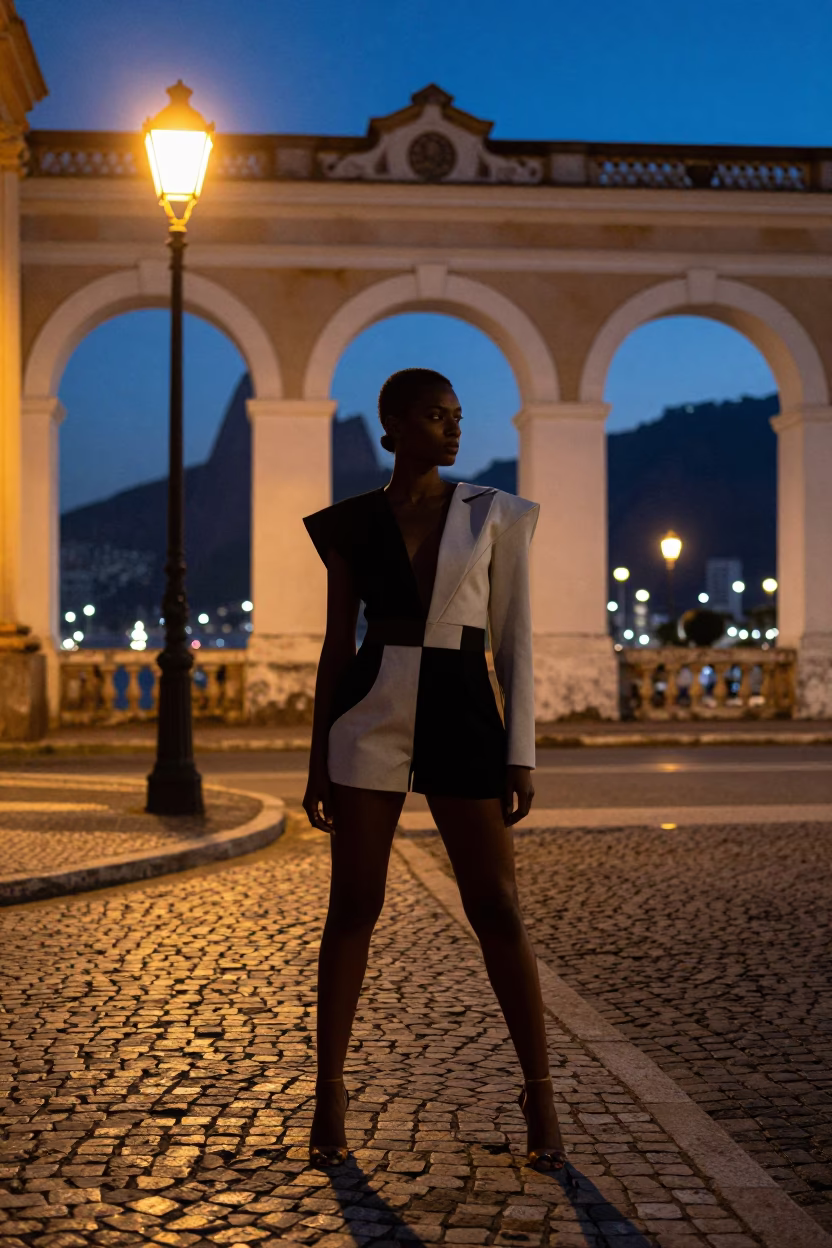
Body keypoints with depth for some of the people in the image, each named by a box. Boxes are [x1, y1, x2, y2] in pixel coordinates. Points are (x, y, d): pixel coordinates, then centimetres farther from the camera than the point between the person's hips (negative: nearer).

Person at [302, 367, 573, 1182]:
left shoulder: (494, 515, 4)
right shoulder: (352, 524, 6)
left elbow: (514, 640, 4)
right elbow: (337, 644, 9)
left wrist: (521, 755, -2)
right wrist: (318, 760, 5)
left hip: (462, 717, 0)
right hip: (372, 718, 1)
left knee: (497, 909, -1)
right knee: (354, 906, 3)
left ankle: (539, 1093, 12)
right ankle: (329, 1093, 15)